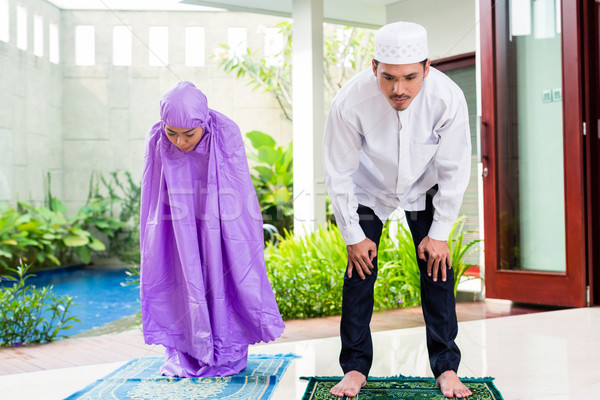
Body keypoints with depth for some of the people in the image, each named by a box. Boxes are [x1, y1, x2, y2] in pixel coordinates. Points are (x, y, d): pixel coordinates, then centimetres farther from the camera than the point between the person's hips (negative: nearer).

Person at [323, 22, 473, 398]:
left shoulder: (448, 98, -32)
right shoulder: (350, 101, -35)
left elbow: (455, 171, -17)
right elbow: (338, 173, -20)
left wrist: (439, 233, -12)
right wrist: (353, 236, -14)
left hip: (424, 187, 1)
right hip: (369, 189, -1)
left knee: (437, 268, -4)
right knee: (360, 271, -5)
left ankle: (447, 368, 8)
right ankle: (355, 368, 9)